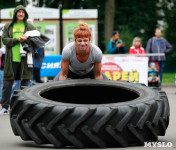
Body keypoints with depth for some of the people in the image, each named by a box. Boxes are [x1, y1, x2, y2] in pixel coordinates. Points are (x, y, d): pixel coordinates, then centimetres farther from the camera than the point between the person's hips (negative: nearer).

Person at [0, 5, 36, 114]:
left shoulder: (30, 27, 10)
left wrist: (26, 39, -16)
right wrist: (17, 40, -12)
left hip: (25, 60, 0)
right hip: (11, 60, 0)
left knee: (25, 83, 1)